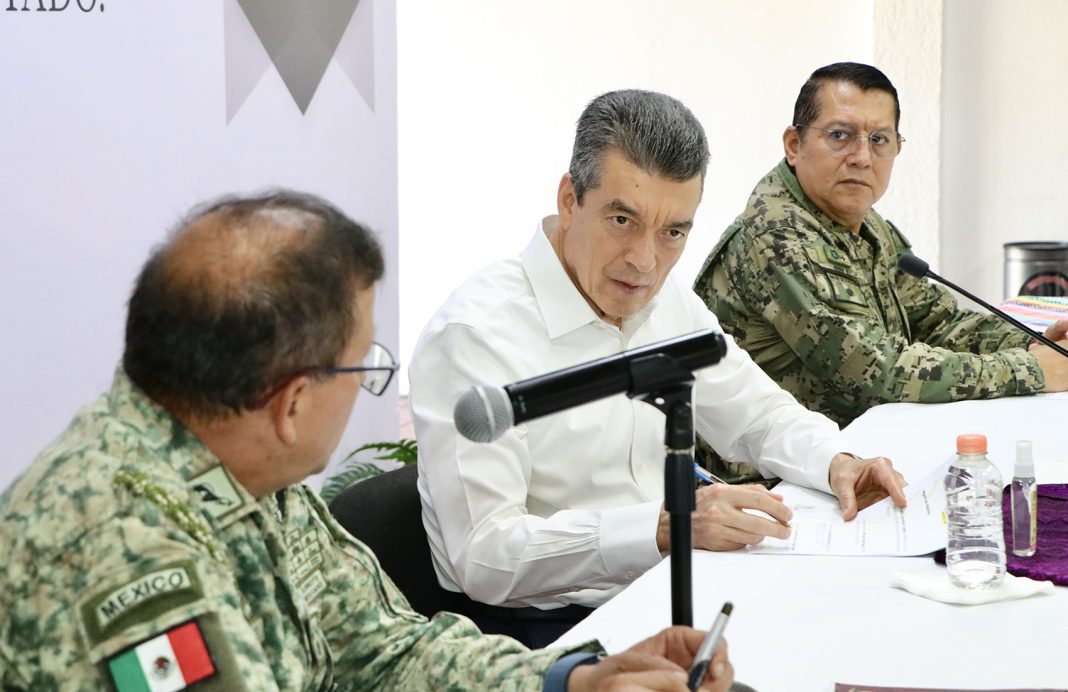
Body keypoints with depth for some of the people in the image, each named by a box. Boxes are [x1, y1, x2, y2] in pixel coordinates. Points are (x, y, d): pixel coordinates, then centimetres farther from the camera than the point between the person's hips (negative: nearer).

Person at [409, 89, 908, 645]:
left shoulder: (670, 306, 9)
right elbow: (484, 556, -24)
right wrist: (664, 526, -32)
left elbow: (762, 415, 23)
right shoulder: (474, 334, -17)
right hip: (547, 629, -8)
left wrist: (837, 463, 1)